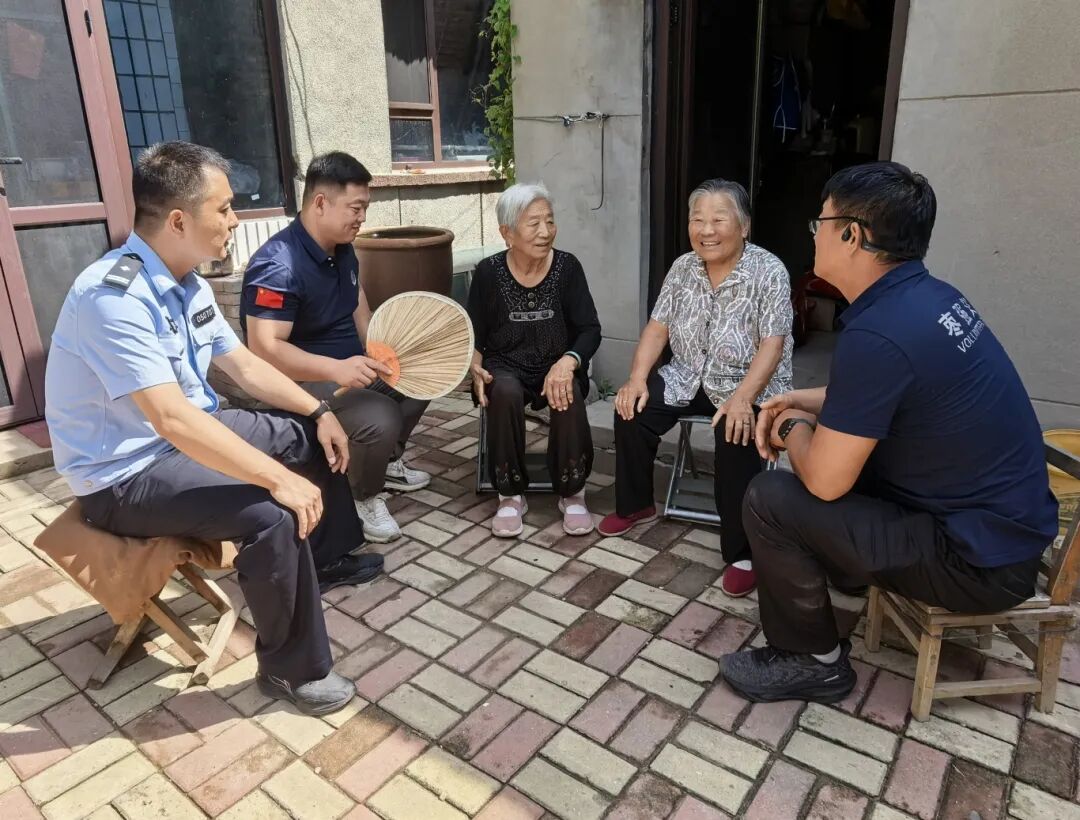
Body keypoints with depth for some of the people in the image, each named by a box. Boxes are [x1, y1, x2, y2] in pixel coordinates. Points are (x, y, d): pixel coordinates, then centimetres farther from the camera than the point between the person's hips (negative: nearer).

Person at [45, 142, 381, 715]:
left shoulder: (186, 284, 1)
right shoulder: (115, 296, -29)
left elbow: (244, 366, 9)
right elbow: (172, 419, -37)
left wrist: (320, 412, -1)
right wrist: (281, 479, -36)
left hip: (188, 431, 10)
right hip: (124, 473, -9)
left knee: (311, 437, 11)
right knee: (271, 513, -30)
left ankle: (327, 560, 31)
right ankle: (291, 670, -8)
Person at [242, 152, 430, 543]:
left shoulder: (342, 249, 4)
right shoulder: (278, 266, -25)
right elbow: (265, 349, -33)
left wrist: (380, 360, -1)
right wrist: (336, 368, -45)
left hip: (349, 367, 10)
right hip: (303, 382, -10)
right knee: (380, 420, -31)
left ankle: (386, 462, 29)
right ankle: (364, 497, 0)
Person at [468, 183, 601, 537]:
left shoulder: (567, 267, -6)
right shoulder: (488, 272, -6)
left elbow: (590, 330, -6)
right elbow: (474, 335, 3)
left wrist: (568, 362, -26)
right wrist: (475, 366, -18)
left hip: (557, 366, 0)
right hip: (506, 367, 0)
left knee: (568, 394, -32)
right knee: (505, 393, -33)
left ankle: (572, 493, -10)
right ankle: (511, 494, -13)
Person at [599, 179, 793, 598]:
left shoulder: (768, 272, -14)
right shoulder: (683, 268, 2)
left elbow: (772, 344, -20)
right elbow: (657, 327, 3)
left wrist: (742, 399, -33)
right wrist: (637, 378, -12)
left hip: (751, 387, -5)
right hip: (689, 380, 5)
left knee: (736, 438, -32)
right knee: (631, 408, -13)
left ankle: (742, 553, -16)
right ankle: (635, 504, 9)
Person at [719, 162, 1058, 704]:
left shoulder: (878, 332, -29)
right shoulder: (927, 295, 1)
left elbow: (824, 480, -24)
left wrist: (796, 430, -3)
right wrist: (802, 402, 9)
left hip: (979, 559, -9)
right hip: (999, 521, 9)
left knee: (771, 500, -14)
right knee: (842, 452, 20)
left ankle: (813, 662, 7)